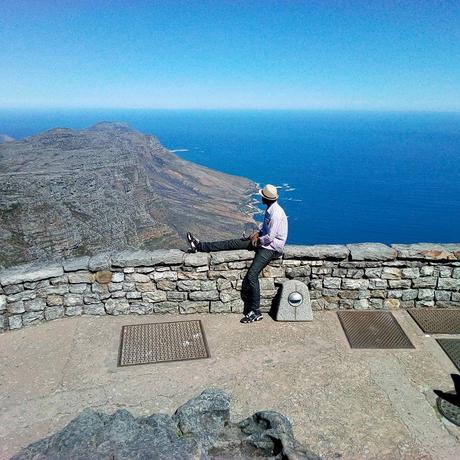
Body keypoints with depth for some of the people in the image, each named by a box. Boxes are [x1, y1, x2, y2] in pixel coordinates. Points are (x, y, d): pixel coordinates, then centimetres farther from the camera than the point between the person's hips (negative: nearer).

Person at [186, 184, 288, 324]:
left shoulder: (276, 213, -24)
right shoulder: (269, 209, 7)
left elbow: (270, 237, -24)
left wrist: (258, 239, -6)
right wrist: (257, 232, 2)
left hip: (271, 247, -10)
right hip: (264, 240, 10)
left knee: (251, 276, -20)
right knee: (234, 242, 0)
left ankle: (256, 313, -11)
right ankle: (201, 246, 3)